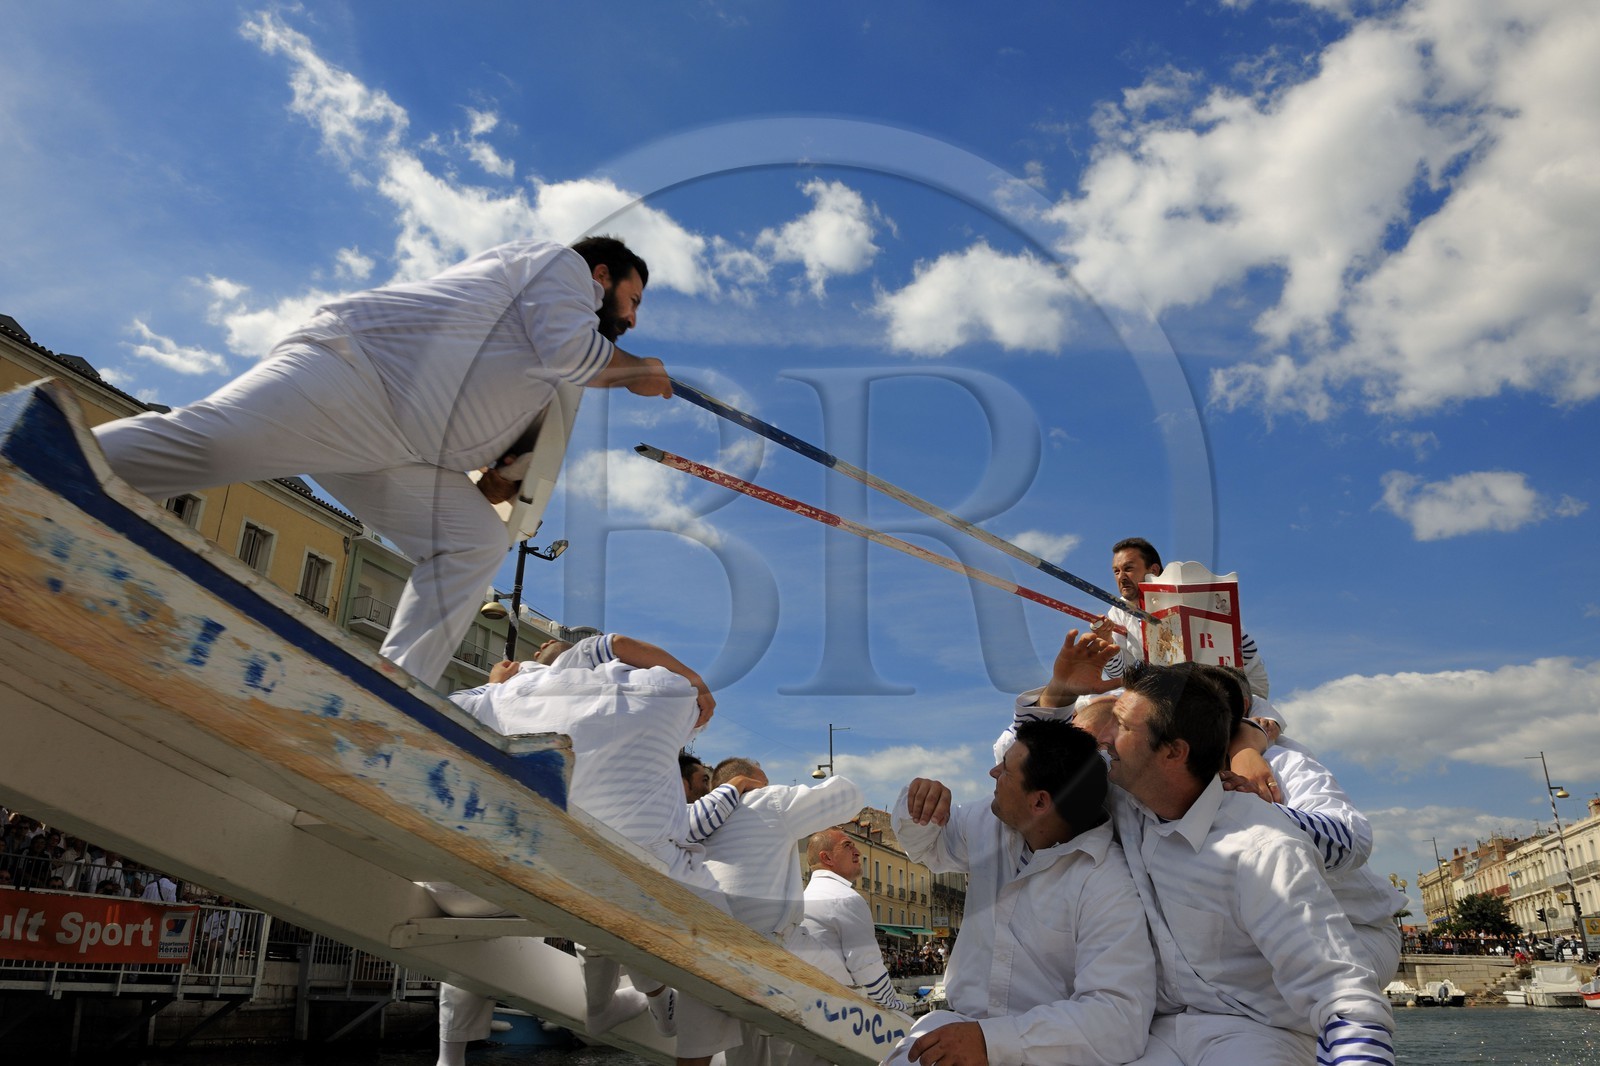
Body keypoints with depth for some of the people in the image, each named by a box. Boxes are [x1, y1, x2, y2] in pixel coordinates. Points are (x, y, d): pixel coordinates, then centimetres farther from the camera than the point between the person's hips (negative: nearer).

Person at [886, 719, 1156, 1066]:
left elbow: (1121, 1018, -25)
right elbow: (929, 843, 23)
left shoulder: (1107, 886, -17)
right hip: (960, 1023, 6)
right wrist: (918, 809, -2)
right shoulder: (989, 825, 4)